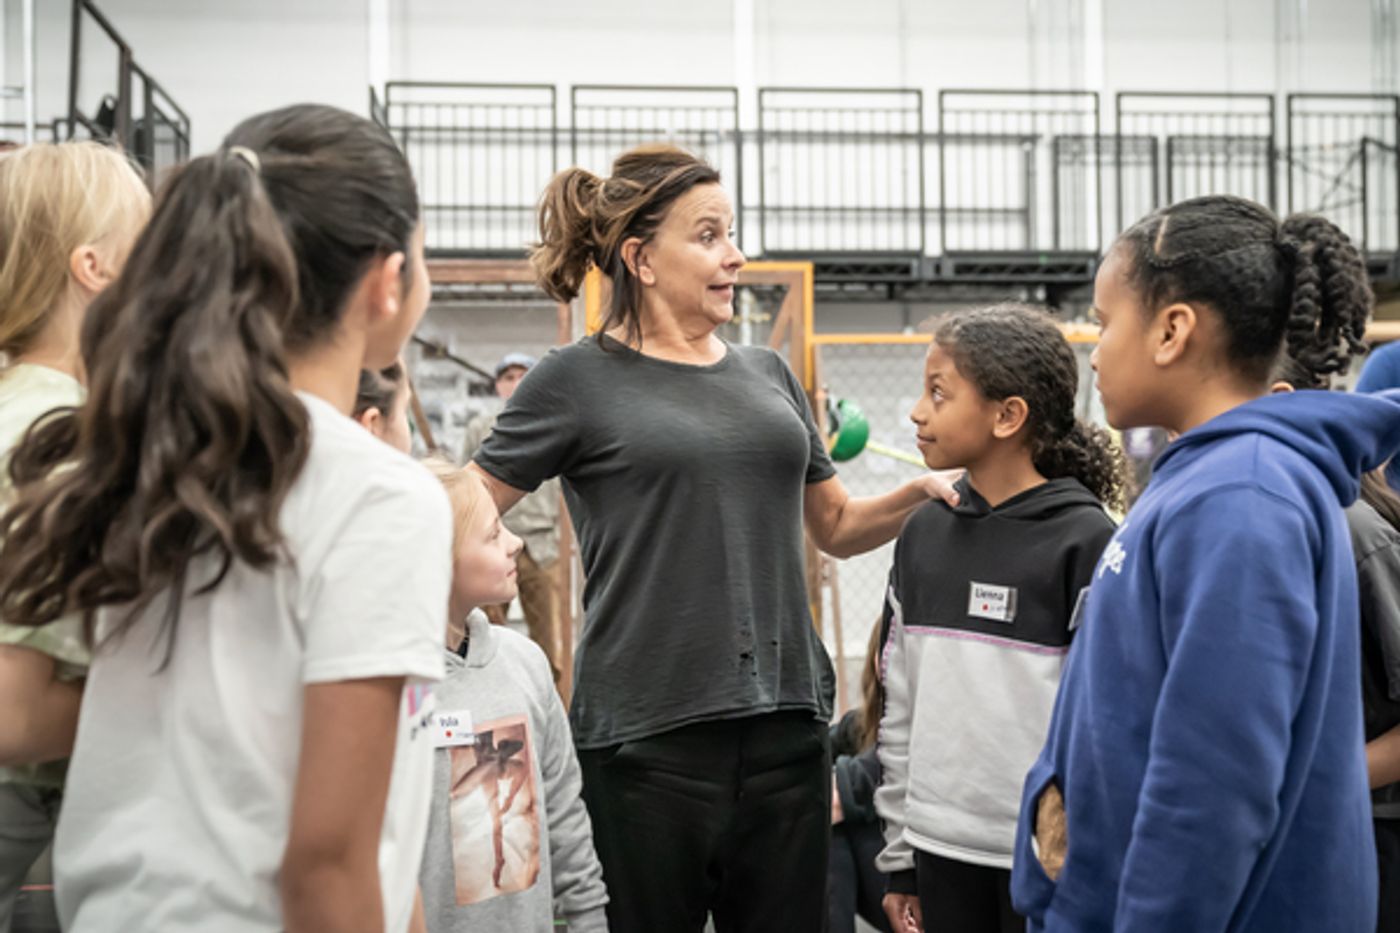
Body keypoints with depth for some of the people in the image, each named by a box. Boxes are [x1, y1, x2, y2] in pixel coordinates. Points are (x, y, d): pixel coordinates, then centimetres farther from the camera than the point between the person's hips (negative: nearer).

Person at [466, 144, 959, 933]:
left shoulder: (768, 373, 13)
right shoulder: (577, 380, -2)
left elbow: (838, 526, 19)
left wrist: (920, 491, 2)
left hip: (785, 720, 5)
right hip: (647, 731, -4)